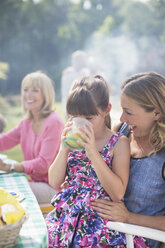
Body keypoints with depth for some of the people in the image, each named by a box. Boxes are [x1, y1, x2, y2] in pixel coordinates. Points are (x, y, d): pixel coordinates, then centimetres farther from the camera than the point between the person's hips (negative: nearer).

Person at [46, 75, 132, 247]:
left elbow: (118, 194, -14)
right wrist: (64, 148, -10)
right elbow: (54, 183, 4)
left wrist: (93, 153, -20)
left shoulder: (119, 143, -5)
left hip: (99, 217, -3)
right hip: (66, 212, 4)